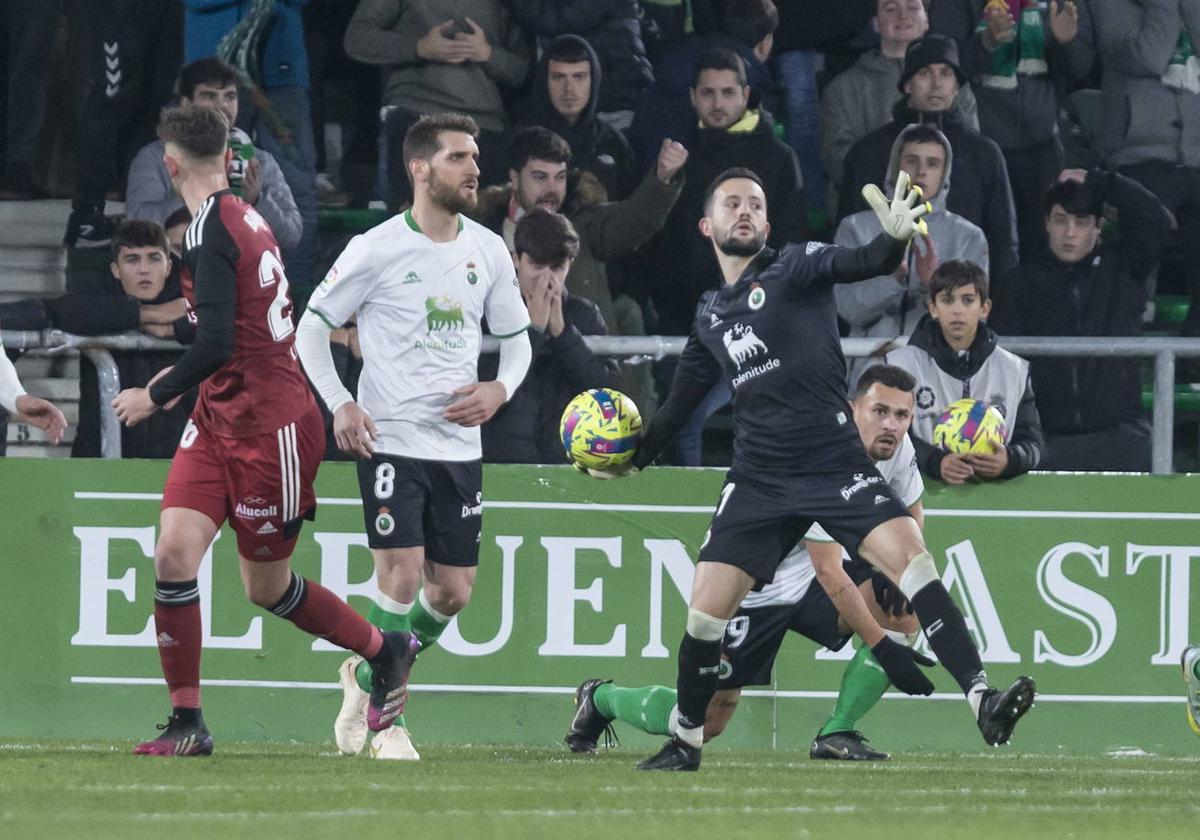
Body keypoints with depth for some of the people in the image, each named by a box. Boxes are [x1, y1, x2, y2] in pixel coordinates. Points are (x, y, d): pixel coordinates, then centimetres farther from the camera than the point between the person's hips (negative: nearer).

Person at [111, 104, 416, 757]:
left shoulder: (211, 228, -19)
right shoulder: (247, 219, 8)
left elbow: (217, 343, -25)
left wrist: (154, 395, -11)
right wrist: (181, 380, 25)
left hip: (266, 428, -8)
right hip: (218, 419, 8)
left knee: (267, 587, 6)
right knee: (174, 552, -6)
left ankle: (385, 652, 28)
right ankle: (186, 722, -4)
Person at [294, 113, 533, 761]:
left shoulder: (488, 251, 7)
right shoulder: (376, 249, -6)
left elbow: (516, 337, 18)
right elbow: (311, 328, 1)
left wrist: (500, 389, -3)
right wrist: (340, 404, -11)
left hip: (459, 443, 5)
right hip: (389, 438, -5)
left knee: (453, 592, 5)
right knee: (402, 576, -15)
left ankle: (368, 675, 30)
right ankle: (386, 718, -2)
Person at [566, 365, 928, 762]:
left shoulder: (897, 447, -10)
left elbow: (911, 513, 13)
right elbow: (829, 574, -33)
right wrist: (882, 646, -34)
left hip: (809, 577, 7)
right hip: (754, 586, -7)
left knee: (906, 614, -19)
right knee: (704, 722, -4)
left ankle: (836, 734, -11)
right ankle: (600, 698, 26)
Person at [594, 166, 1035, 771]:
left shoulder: (794, 267, 1)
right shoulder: (710, 317, 15)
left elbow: (857, 265, -20)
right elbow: (680, 402, 28)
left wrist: (894, 238, -41)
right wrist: (633, 458, 19)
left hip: (835, 463, -4)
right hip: (759, 481, 4)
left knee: (909, 554, -24)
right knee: (706, 608, -4)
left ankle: (982, 703, -27)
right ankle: (685, 742, 17)